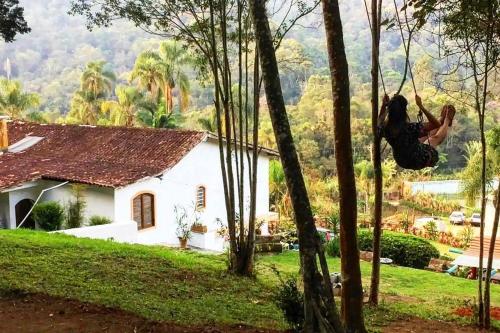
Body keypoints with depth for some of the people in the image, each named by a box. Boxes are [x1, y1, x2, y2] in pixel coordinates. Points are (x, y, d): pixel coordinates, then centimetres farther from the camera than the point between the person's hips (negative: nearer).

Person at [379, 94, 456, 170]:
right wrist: (421, 106, -23)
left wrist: (383, 105, 2)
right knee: (436, 137, 23)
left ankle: (443, 120, 55)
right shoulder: (410, 127, -38)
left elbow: (380, 120, 7)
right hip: (419, 162, -5)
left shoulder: (385, 128, -22)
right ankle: (447, 120, 54)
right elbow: (437, 124, -21)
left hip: (401, 162, 5)